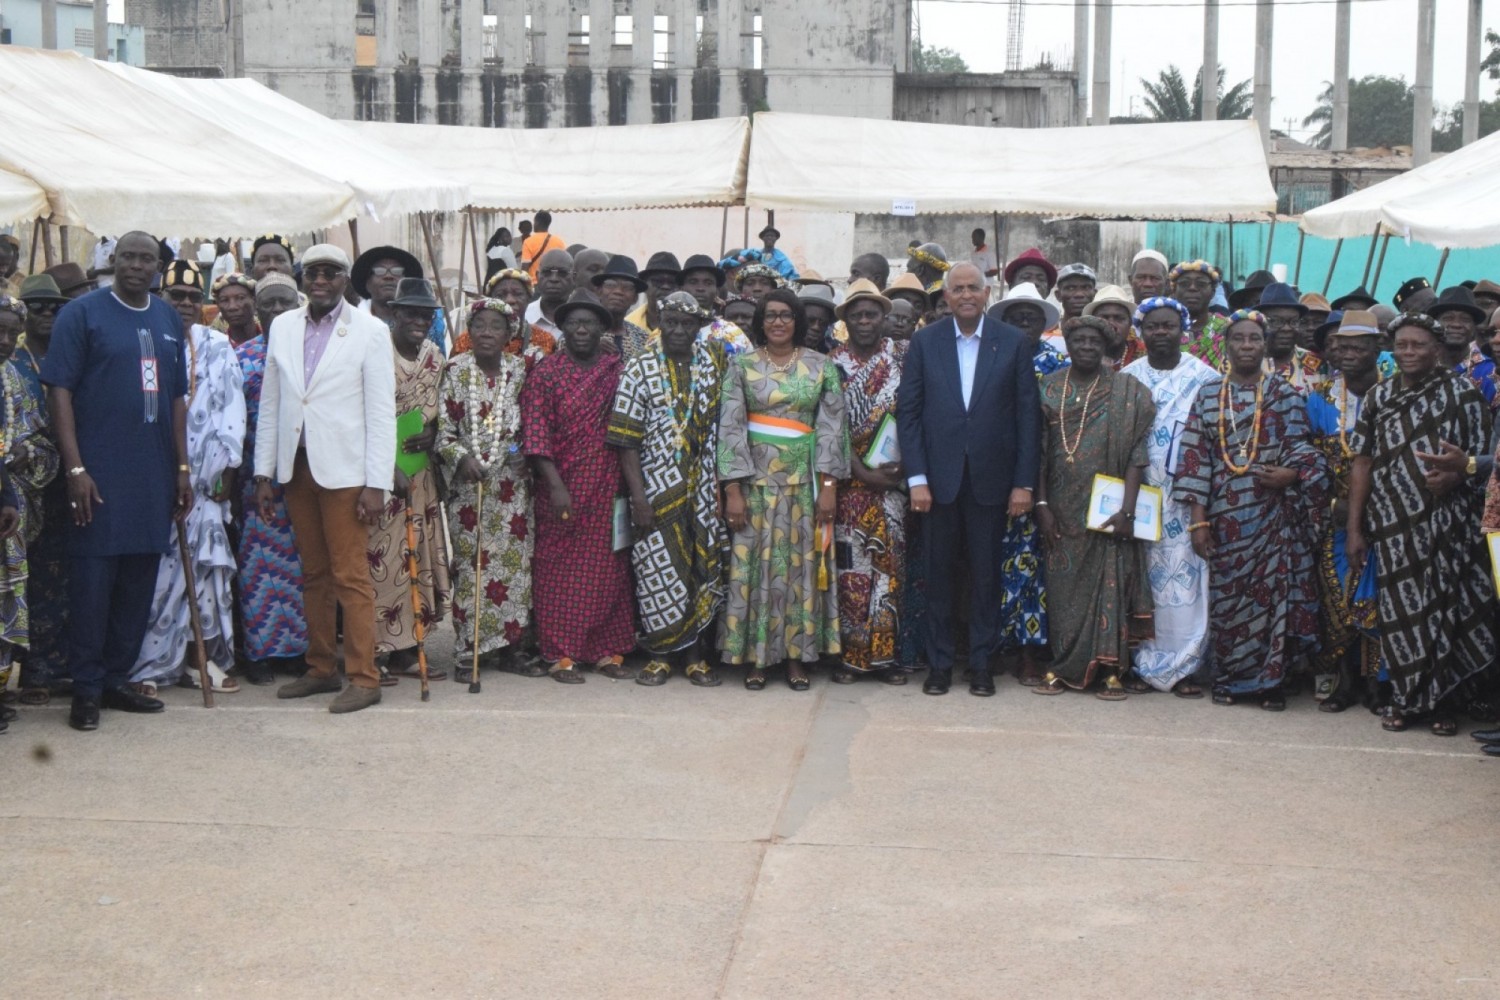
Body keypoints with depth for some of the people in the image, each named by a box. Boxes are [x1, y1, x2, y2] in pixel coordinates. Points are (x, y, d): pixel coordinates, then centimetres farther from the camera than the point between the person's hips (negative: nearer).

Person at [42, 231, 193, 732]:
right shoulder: (82, 313, -3)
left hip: (155, 475, 5)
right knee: (92, 581, -2)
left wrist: (182, 467, 11)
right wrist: (76, 468, -14)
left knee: (139, 582, 9)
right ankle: (87, 690, 6)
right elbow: (60, 390, -7)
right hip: (101, 474, -5)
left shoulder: (168, 319, 13)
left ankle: (117, 680, 19)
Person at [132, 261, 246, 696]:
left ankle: (206, 657, 8)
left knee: (207, 562, 0)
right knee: (157, 566, -6)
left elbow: (232, 407, 9)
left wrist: (229, 465, 2)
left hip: (204, 476, 3)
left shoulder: (217, 348, 12)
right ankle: (148, 665, 0)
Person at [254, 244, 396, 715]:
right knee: (313, 574, 10)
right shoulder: (282, 327, 11)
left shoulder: (369, 331, -2)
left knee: (351, 576, -5)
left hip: (343, 470, -4)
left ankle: (363, 677, 0)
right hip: (296, 467, 5)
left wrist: (377, 484, -11)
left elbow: (382, 412, -5)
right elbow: (270, 405, 13)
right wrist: (264, 473, 8)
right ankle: (320, 669, 19)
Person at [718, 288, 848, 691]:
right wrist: (733, 490, -9)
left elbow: (832, 427, 2)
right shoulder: (742, 366, 2)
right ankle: (755, 656, 8)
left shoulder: (821, 366, 4)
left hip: (804, 478, 1)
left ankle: (797, 655, 11)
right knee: (756, 563, 0)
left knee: (801, 563, 3)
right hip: (756, 476, -1)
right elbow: (730, 427, -3)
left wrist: (829, 485, -5)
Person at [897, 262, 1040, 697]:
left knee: (986, 574, 6)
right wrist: (916, 478, -7)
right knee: (939, 572, 6)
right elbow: (908, 412, 1)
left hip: (991, 478, 0)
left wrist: (1024, 482, -4)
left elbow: (1027, 415, 1)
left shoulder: (1014, 342, 2)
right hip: (939, 477, 0)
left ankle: (981, 663, 17)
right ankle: (939, 663, 16)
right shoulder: (924, 342, 4)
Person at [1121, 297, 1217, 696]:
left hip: (1186, 498, -1)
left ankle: (1182, 666, 2)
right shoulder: (1127, 378, 8)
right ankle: (1140, 662, 10)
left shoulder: (1204, 378, 4)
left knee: (1185, 576, -4)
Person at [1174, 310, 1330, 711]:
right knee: (1226, 594, 3)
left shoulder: (1284, 394, 5)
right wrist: (1198, 519, -1)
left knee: (1274, 590, -3)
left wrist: (1291, 472, -21)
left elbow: (1301, 447, 2)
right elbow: (1196, 457, 4)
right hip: (1226, 514, 1)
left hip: (1273, 512, -1)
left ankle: (1271, 680, 6)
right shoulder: (1208, 395, 7)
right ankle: (1227, 680, 14)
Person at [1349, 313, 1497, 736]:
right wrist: (1353, 527, 3)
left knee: (1447, 606, 1)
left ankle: (1442, 702, 13)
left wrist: (1455, 475, -22)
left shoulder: (1463, 393, 1)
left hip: (1448, 522, -2)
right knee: (1401, 610, 3)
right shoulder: (1378, 397, 9)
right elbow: (1362, 463, 8)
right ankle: (1406, 699, 15)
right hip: (1393, 524, 2)